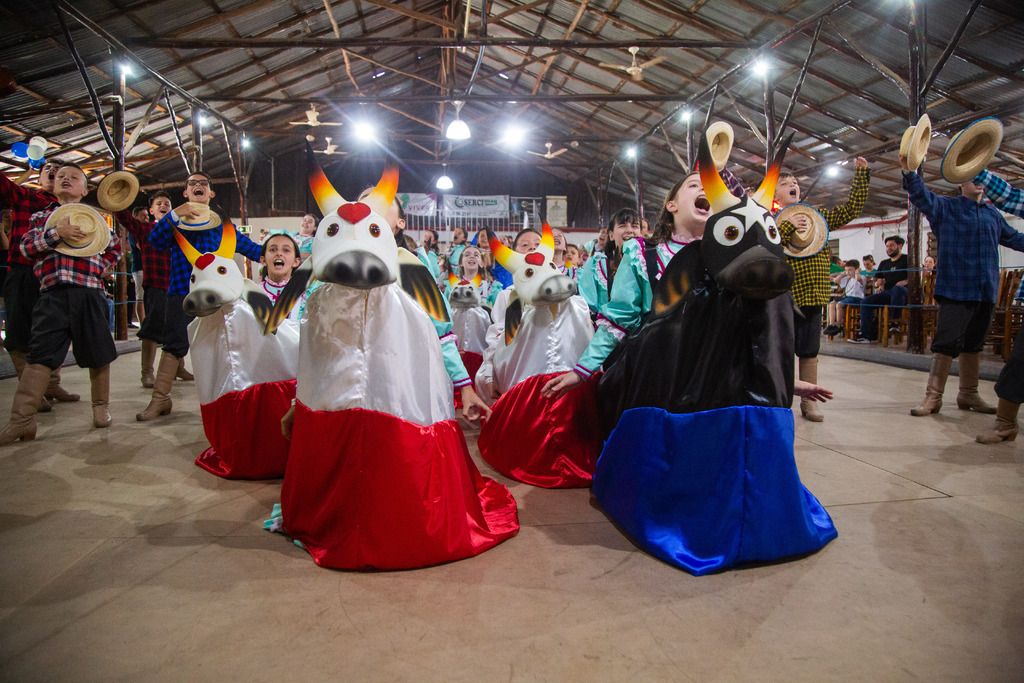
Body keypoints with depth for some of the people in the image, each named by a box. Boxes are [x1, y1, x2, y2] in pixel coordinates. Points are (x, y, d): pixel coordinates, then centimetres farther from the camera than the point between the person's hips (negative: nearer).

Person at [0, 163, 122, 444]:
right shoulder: (41, 216, 16)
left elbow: (115, 247, 24)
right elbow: (25, 246, 2)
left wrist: (100, 265, 7)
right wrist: (57, 233, -12)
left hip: (89, 292, 0)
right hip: (52, 293, 0)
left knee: (97, 353, 5)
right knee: (39, 354, -5)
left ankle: (101, 406, 22)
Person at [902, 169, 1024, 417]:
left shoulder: (993, 213, 18)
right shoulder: (945, 207, 3)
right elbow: (920, 196, -13)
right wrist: (909, 172, -29)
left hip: (985, 291, 5)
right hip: (955, 289, -5)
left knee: (974, 344, 12)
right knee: (947, 342, -10)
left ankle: (968, 395, 22)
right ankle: (933, 396, -5)